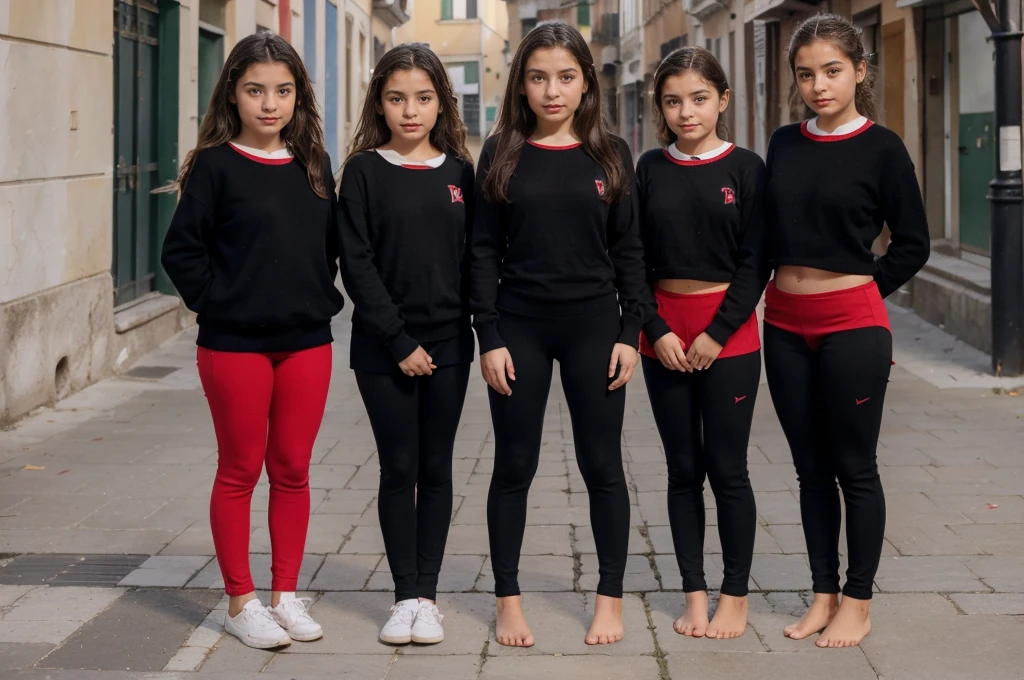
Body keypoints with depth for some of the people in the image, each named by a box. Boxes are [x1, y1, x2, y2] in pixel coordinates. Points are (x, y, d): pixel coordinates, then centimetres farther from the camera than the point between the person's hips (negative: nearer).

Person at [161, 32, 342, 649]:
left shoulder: (313, 166, 7)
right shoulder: (215, 166, -6)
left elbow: (333, 244, 16)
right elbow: (182, 250, -6)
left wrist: (325, 298, 4)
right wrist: (216, 302, -11)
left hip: (307, 342, 4)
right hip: (235, 344, -4)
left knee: (293, 470, 10)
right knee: (241, 471, 5)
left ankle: (286, 593, 20)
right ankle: (241, 602, 15)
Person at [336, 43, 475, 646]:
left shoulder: (459, 173, 5)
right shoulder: (364, 172, -2)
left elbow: (473, 258, 6)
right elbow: (357, 264, -7)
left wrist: (463, 327, -5)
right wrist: (399, 341, -12)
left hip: (448, 345, 2)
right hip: (385, 347, -2)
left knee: (436, 469, 6)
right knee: (399, 469, 3)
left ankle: (427, 596, 12)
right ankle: (406, 596, 11)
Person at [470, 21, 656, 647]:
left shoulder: (610, 155, 3)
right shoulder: (502, 154, 1)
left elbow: (629, 250, 4)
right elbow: (484, 251, 0)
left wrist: (631, 332, -2)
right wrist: (489, 337, -6)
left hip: (593, 325, 0)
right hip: (519, 326, 0)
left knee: (602, 465, 5)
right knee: (514, 466, 5)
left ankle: (611, 600, 16)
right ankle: (509, 601, 16)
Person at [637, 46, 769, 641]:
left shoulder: (746, 168, -2)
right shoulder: (650, 170, 5)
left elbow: (755, 262, -5)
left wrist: (717, 334, -12)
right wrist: (657, 332, -7)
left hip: (728, 333, -3)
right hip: (665, 335, 3)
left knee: (727, 468, 0)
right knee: (683, 469, 7)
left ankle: (736, 597, 11)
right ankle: (695, 593, 15)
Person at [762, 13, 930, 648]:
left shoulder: (881, 147, -6)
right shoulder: (784, 144, 7)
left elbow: (913, 244, -2)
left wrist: (859, 290, -1)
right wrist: (796, 285, 6)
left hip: (851, 325, -5)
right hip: (786, 324, 5)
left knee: (854, 468, 3)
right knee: (811, 468, 11)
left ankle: (858, 604, 13)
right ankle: (824, 595, 21)